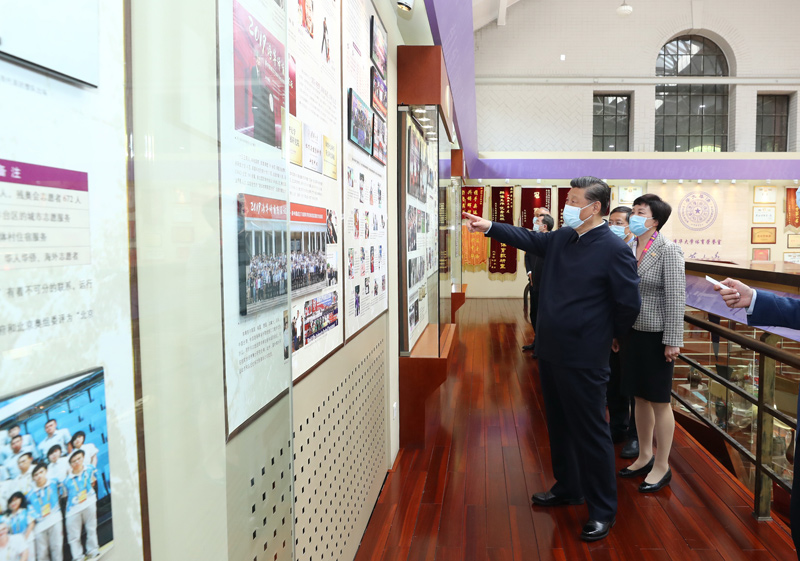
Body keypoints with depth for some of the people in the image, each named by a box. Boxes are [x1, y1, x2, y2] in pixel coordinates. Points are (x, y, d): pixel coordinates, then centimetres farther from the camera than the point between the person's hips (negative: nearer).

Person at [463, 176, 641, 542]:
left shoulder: (614, 249, -16)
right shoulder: (562, 238, 5)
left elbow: (628, 304, -12)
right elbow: (529, 240, 18)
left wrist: (607, 335, 3)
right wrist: (488, 227, 9)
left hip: (583, 360, -8)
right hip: (551, 351, 8)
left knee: (590, 434, 5)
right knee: (559, 426, 21)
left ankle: (603, 511, 23)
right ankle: (567, 488, 42)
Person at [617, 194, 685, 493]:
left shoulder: (668, 250, -13)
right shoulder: (629, 247, 4)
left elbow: (676, 298, -15)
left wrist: (672, 341, -16)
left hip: (656, 335, -6)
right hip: (632, 332, 6)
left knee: (659, 401, 6)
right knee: (640, 397, 15)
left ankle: (662, 467, 21)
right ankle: (644, 457, 31)